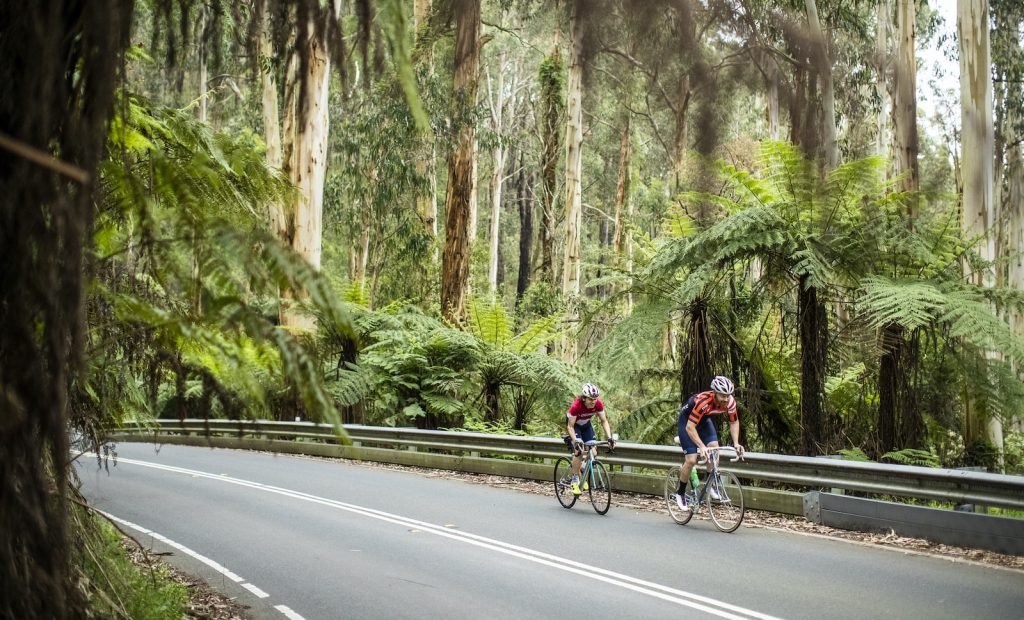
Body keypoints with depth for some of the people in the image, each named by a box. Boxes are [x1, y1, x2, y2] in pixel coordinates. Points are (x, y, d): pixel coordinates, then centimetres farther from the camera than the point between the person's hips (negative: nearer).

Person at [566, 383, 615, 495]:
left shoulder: (598, 404, -27)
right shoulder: (576, 405, -37)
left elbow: (604, 421, -19)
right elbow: (570, 426, -31)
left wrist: (609, 438, -30)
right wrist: (575, 441, -42)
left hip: (586, 424, 4)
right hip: (573, 423, -4)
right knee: (579, 451, -23)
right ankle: (575, 481, -11)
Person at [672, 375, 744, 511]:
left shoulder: (730, 402, -23)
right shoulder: (703, 401, -41)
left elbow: (734, 422, -6)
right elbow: (690, 427, -40)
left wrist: (736, 443, -17)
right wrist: (702, 447, -46)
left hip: (704, 420, 5)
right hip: (687, 421, -5)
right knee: (691, 460, -12)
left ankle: (712, 485, 2)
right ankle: (680, 493, 6)